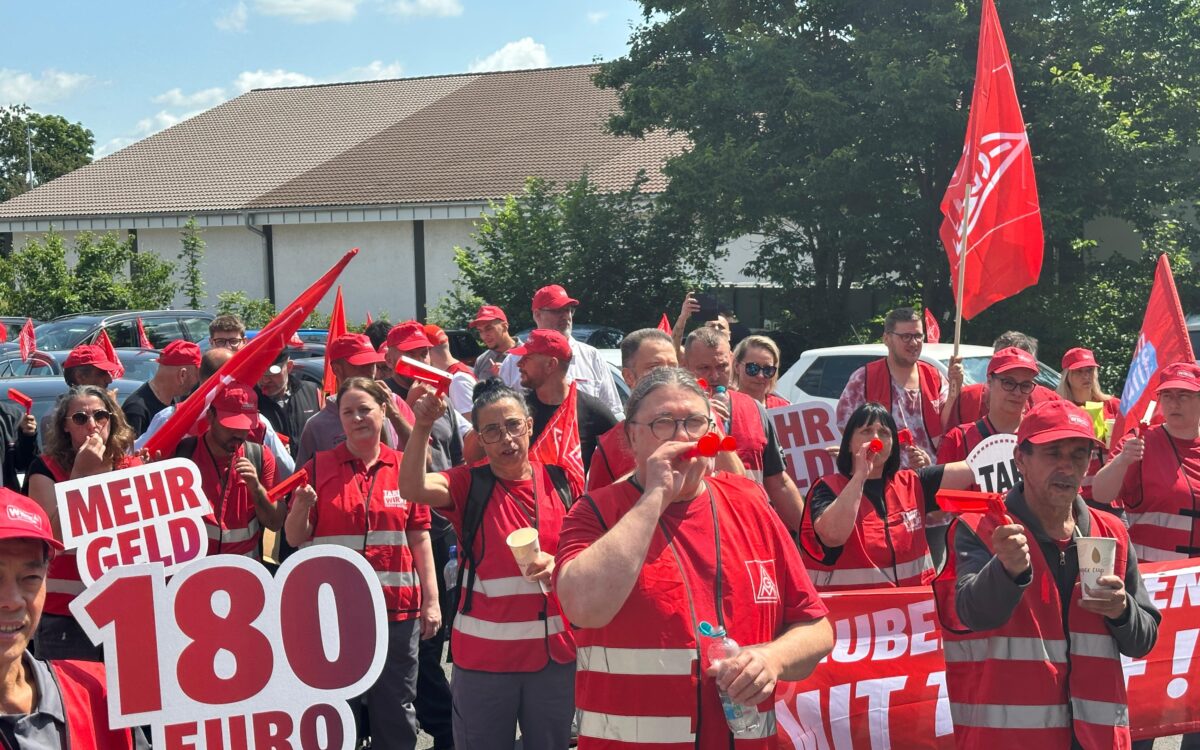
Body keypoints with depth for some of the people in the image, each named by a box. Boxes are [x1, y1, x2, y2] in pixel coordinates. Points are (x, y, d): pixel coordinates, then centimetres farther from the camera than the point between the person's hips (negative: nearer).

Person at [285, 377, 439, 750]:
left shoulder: (404, 468, 5)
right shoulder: (318, 467, 2)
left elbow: (420, 537, 5)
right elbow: (295, 539, 2)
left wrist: (431, 600, 1)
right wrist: (301, 506, -19)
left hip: (398, 607, 1)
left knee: (398, 708, 9)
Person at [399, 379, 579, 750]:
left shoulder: (562, 482, 1)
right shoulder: (469, 486, -4)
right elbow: (413, 488, -23)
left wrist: (558, 564, -15)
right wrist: (422, 426, -36)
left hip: (555, 651, 2)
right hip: (483, 654, -2)